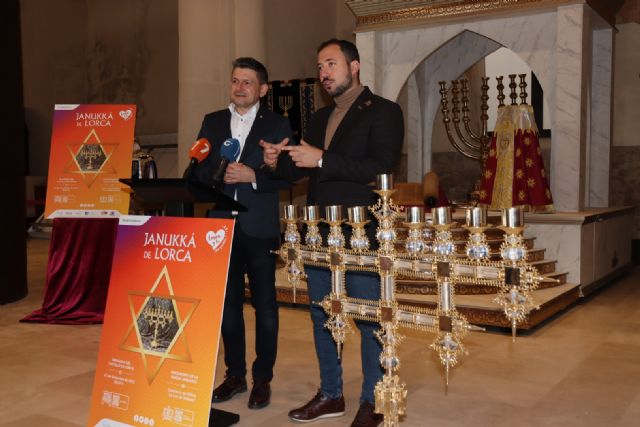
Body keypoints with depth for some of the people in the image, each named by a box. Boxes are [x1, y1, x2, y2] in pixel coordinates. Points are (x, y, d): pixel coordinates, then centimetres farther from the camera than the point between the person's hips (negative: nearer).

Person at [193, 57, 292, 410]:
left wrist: (252, 176, -18)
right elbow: (198, 170, 7)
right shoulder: (212, 122, 11)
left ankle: (262, 378, 15)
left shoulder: (277, 124, 1)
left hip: (259, 228, -3)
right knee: (228, 303, 10)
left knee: (265, 305, 4)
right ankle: (234, 374, 23)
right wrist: (217, 172, -13)